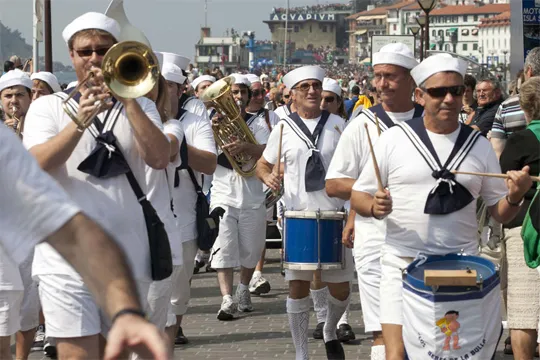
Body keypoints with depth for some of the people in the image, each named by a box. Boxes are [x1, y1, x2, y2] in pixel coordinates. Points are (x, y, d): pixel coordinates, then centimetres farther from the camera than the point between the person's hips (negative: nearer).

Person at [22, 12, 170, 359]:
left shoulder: (139, 106, 12)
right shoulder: (47, 107, 6)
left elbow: (159, 158, -7)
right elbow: (36, 165, -11)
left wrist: (127, 99, -13)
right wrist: (79, 122, -24)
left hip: (128, 256, 2)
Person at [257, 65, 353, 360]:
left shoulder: (337, 124, 4)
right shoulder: (284, 128, 3)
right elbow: (262, 164, 12)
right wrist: (267, 176, -11)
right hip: (298, 215, -1)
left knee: (340, 288, 5)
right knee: (298, 286, -1)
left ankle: (330, 332, 35)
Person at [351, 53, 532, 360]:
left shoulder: (479, 146, 6)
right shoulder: (394, 140, 0)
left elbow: (500, 213, 11)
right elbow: (358, 197, 4)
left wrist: (515, 197, -11)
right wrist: (374, 207, -18)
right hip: (404, 265, -2)